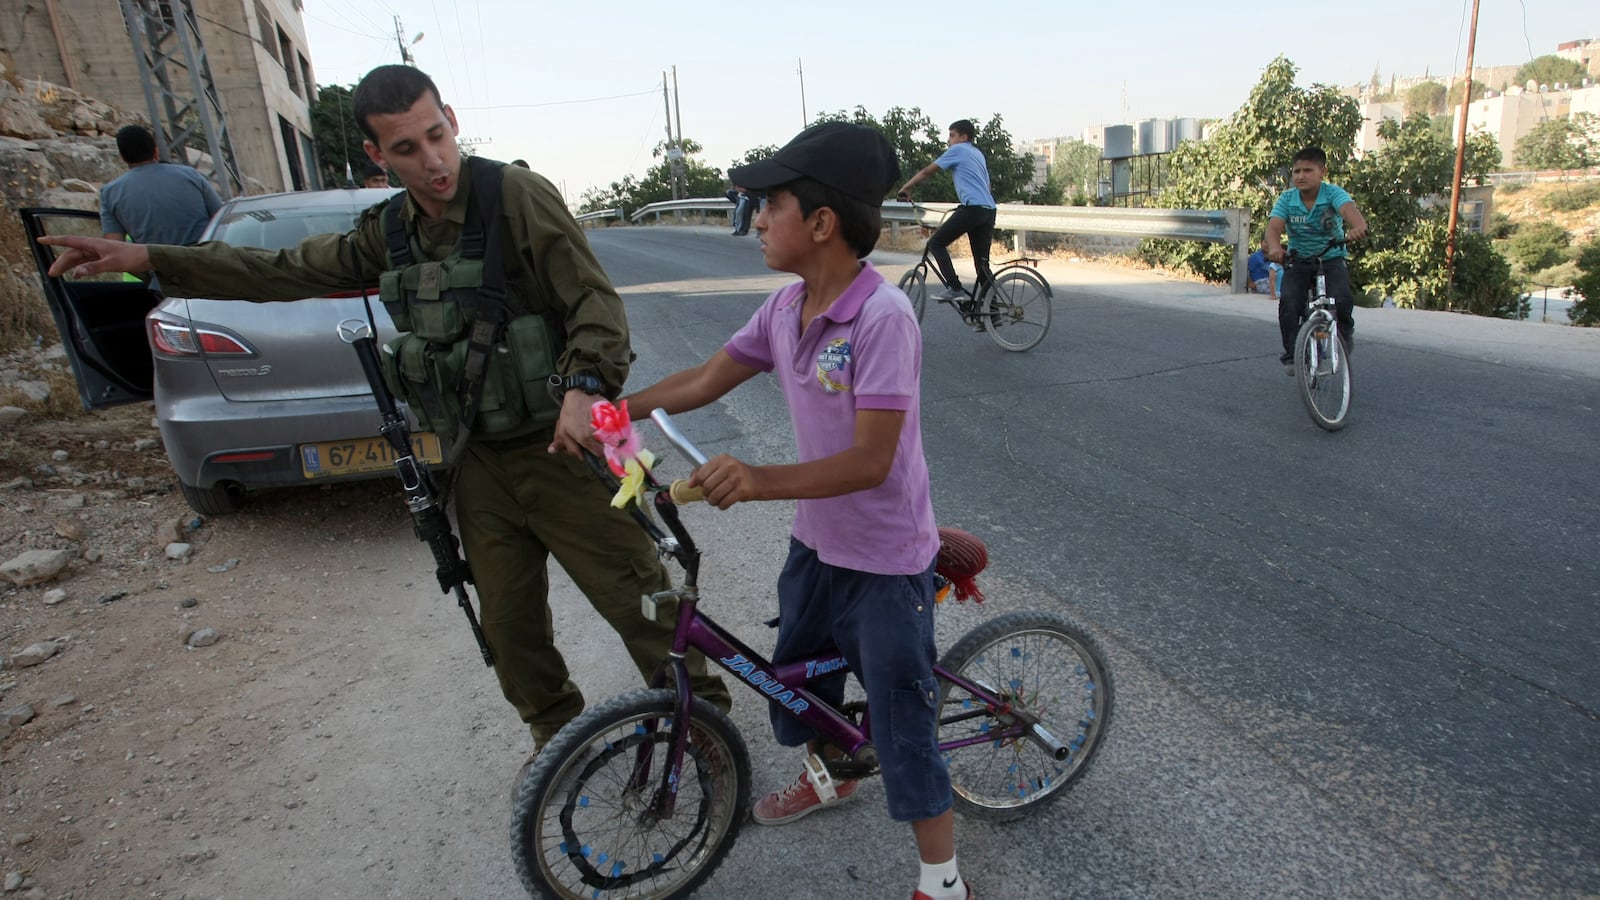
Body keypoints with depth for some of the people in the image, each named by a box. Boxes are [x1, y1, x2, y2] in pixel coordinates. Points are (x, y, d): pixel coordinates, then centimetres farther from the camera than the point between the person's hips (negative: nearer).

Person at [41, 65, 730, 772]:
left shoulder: (515, 194, -11)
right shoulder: (389, 232, 9)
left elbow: (594, 298, -15)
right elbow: (289, 271, 18)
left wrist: (585, 384, -32)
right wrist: (147, 258, 13)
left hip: (560, 447, -6)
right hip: (480, 460, 6)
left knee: (636, 594, 0)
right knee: (508, 621, 14)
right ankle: (554, 733, 38)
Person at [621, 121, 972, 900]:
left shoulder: (884, 317, -27)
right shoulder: (785, 308, -3)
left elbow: (870, 459, -30)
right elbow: (705, 381, 6)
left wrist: (760, 479, -40)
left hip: (886, 559, -8)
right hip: (815, 542, 8)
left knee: (901, 722, 5)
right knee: (795, 669, 26)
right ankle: (827, 777, 56)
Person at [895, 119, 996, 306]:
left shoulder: (958, 150, 3)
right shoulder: (979, 154, 27)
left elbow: (927, 171, 3)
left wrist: (905, 188, 10)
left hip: (972, 208, -8)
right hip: (989, 211, 8)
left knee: (936, 243, 1)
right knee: (982, 263, 8)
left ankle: (954, 288, -10)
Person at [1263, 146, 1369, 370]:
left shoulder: (1333, 193, -11)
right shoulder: (1287, 199, -7)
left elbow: (1349, 209, -31)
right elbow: (1274, 227, -21)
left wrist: (1359, 227, -55)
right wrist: (1274, 247, -44)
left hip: (1331, 259, -1)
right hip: (1298, 261, 1)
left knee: (1341, 299, -22)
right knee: (1288, 302, -22)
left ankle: (1346, 331, 14)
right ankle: (1291, 354, -5)